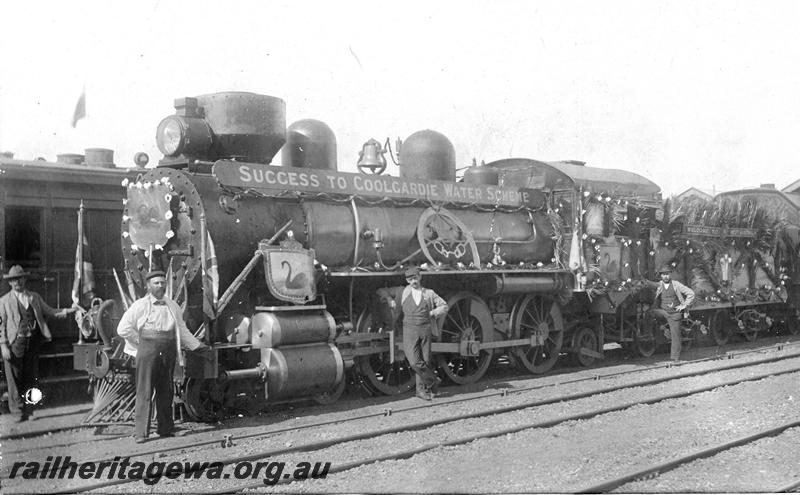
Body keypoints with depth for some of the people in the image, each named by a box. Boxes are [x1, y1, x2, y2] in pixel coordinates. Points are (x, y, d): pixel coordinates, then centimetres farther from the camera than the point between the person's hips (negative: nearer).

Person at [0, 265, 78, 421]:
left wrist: (67, 311, 0)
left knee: (30, 378, 7)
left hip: (32, 342, 3)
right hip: (15, 343, -3)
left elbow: (49, 312, 14)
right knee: (14, 379, -2)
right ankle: (18, 411, 6)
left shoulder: (35, 297, 13)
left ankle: (28, 411, 16)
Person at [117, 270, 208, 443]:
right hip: (147, 351, -4)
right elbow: (123, 328, -2)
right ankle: (141, 432, -3)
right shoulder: (140, 305, 0)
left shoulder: (173, 306, 15)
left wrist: (197, 345, 12)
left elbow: (182, 330, 21)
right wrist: (142, 341, -1)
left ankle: (165, 428, 19)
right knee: (144, 392, -5)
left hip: (168, 351, 5)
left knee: (166, 391, 10)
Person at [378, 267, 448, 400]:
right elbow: (381, 291, 16)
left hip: (425, 329, 1)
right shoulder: (403, 292, 10)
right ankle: (432, 381, 6)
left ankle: (421, 389, 16)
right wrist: (390, 299, -1)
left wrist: (432, 313, 2)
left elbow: (444, 306, 16)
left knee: (425, 361, 1)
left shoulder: (429, 293, 11)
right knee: (415, 362, -14)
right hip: (409, 330, -1)